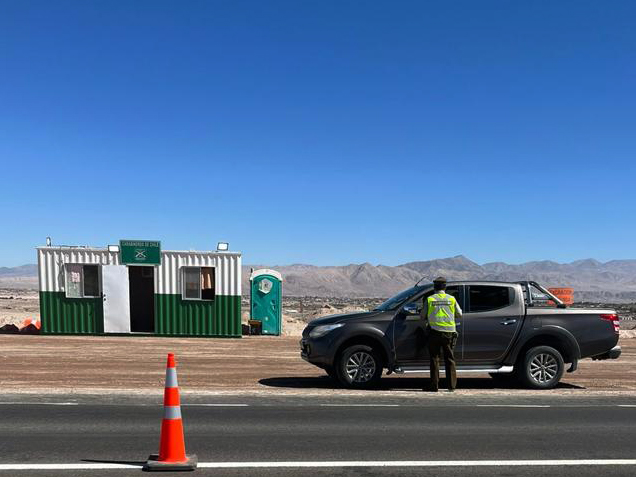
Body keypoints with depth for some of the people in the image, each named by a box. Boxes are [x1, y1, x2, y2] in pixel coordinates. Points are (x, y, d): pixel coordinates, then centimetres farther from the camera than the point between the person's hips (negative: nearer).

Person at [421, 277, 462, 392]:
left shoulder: (429, 299, 1)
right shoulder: (451, 299, 4)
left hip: (435, 332, -1)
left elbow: (423, 316, 6)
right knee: (449, 359, 9)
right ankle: (452, 386, 11)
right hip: (449, 332, 2)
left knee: (434, 359, 4)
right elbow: (459, 314, 13)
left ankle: (434, 386, 3)